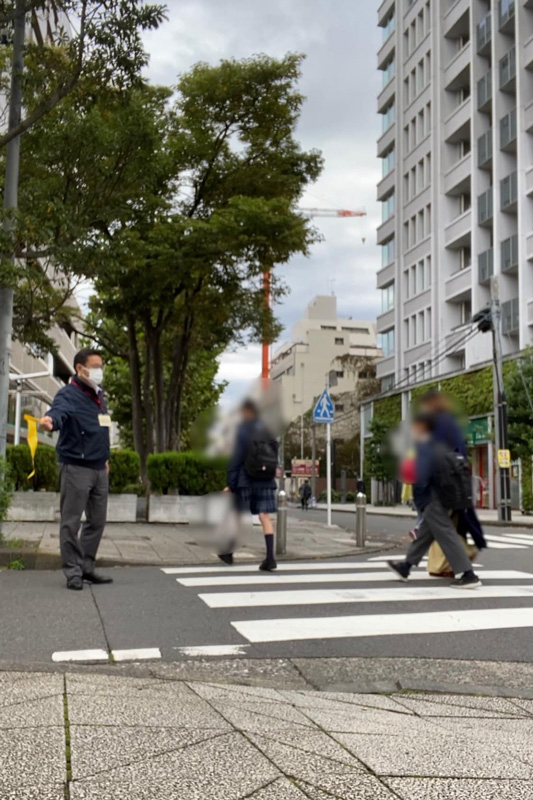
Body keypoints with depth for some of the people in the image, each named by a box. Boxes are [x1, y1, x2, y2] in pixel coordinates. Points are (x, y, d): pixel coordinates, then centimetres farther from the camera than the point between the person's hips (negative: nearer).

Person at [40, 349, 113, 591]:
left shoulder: (98, 395, 13)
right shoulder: (68, 394, -12)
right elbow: (59, 411, -36)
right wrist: (50, 420, -58)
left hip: (99, 469, 8)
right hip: (75, 467, -8)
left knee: (97, 521, 13)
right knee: (71, 522, -1)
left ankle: (86, 568, 25)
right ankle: (73, 571, 9)